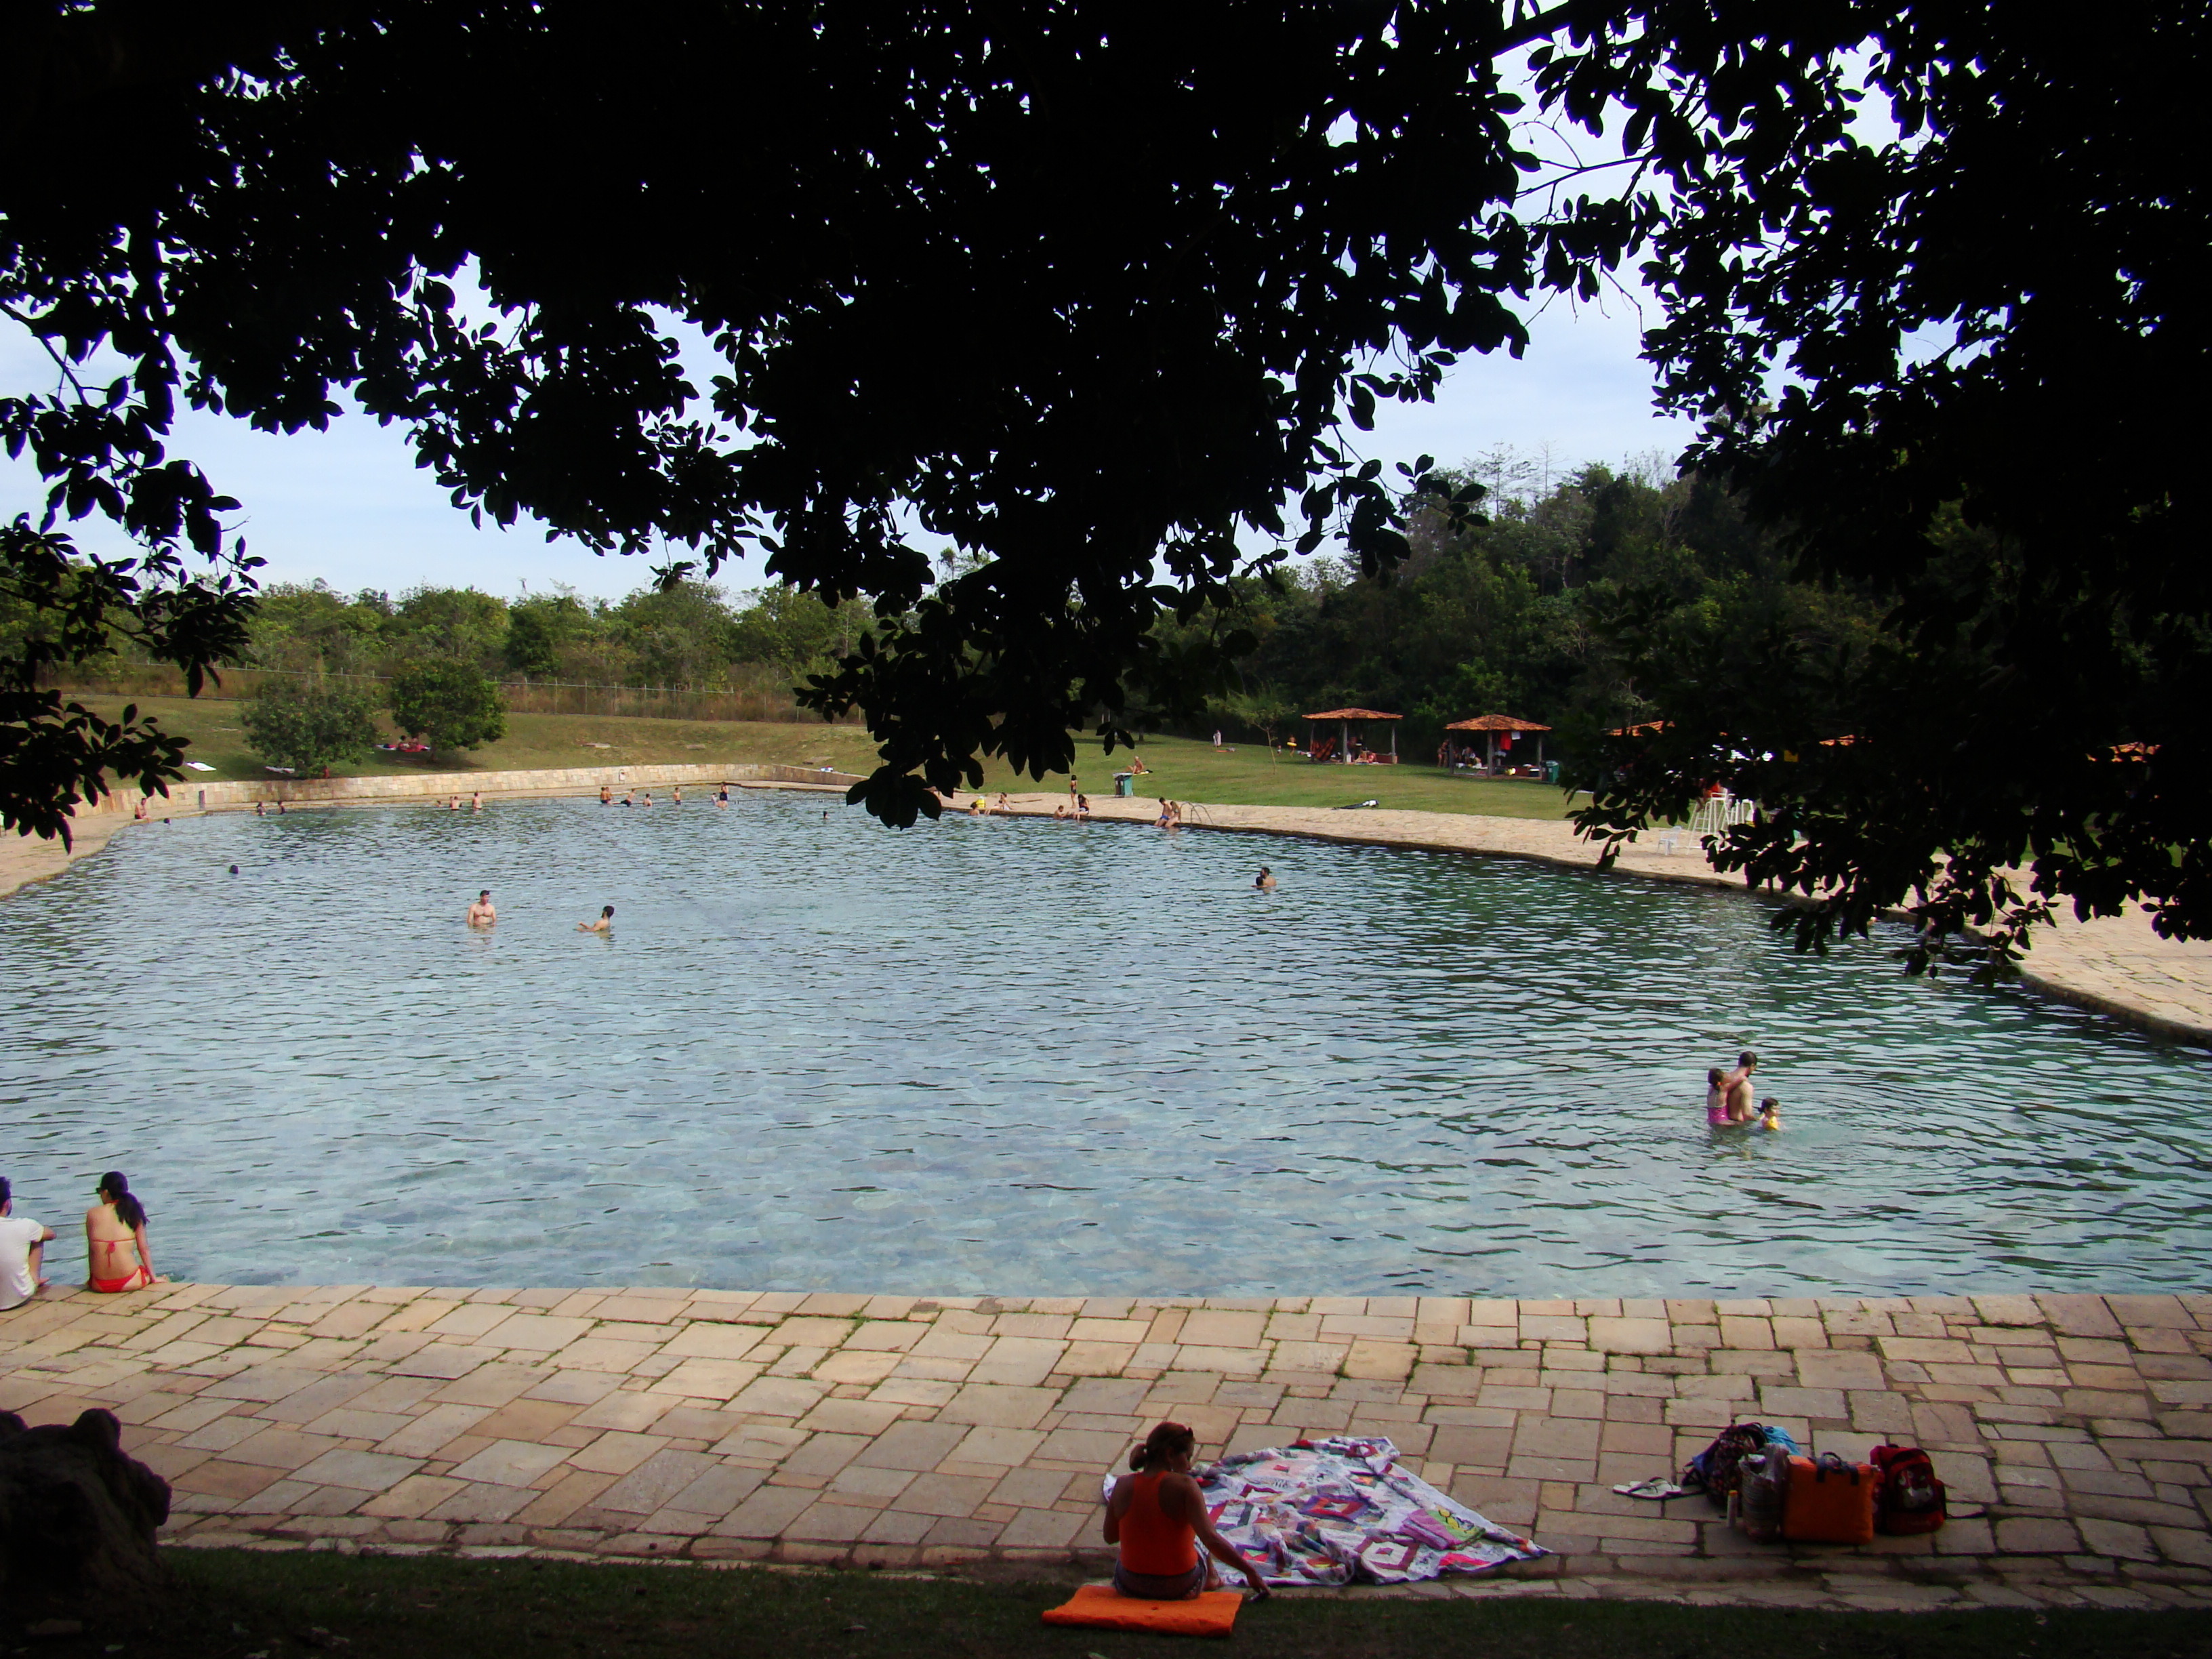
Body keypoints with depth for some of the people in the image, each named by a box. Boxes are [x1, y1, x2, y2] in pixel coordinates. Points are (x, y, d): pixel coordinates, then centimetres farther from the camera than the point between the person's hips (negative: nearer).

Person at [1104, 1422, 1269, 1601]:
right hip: (1180, 1589, -2)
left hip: (1129, 1586, 2)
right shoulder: (1183, 1485, -20)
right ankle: (1211, 1576, 42)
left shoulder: (1123, 1485, -9)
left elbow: (1109, 1537, 4)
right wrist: (1250, 1571, -22)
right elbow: (1211, 1540, -28)